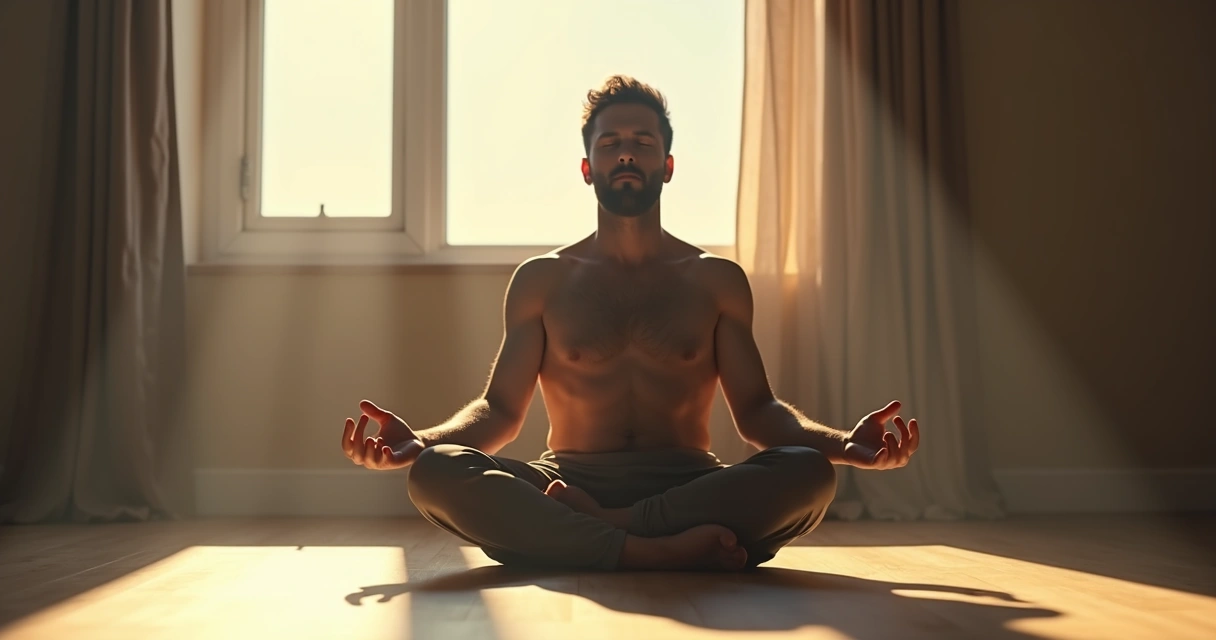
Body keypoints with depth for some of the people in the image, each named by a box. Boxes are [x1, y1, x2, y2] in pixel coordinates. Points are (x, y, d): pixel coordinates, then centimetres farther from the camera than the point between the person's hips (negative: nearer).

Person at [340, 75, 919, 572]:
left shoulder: (718, 280, 12)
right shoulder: (541, 280, 11)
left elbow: (755, 408, 7)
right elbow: (500, 409, 6)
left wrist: (842, 443, -13)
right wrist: (420, 441, -15)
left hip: (690, 488, 1)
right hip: (570, 481, 0)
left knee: (809, 472, -30)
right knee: (433, 474, -29)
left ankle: (588, 526, -27)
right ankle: (663, 552, -34)